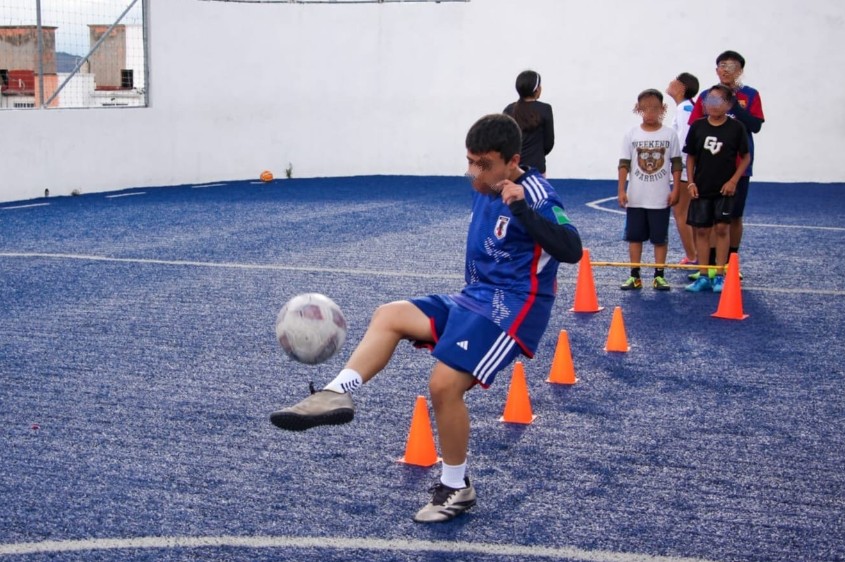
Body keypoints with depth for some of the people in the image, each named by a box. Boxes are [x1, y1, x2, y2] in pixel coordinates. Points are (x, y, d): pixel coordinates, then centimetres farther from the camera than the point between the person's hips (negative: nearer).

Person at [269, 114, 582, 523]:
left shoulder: (534, 196, -16)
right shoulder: (484, 190, 9)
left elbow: (571, 251, -30)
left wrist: (523, 209, -38)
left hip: (513, 307, -9)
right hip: (476, 298, 9)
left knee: (444, 383, -17)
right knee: (389, 316, -1)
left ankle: (456, 488, 1)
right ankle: (337, 394, -16)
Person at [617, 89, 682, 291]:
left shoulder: (670, 135, 0)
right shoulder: (631, 135, 1)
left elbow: (676, 164, 3)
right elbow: (624, 164, 1)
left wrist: (675, 189, -3)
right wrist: (621, 190, -4)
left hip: (661, 198, -1)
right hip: (635, 198, 1)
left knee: (660, 237, 3)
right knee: (634, 236, 6)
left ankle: (659, 276, 11)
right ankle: (635, 276, 13)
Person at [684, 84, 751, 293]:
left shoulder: (736, 127, -5)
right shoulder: (697, 126, 0)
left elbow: (746, 157, 1)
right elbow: (690, 157, 8)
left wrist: (733, 181, -7)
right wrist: (691, 182, 0)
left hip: (725, 189, -2)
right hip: (701, 188, 2)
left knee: (722, 228, -3)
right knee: (701, 230, 4)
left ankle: (720, 276, 6)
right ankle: (703, 276, 12)